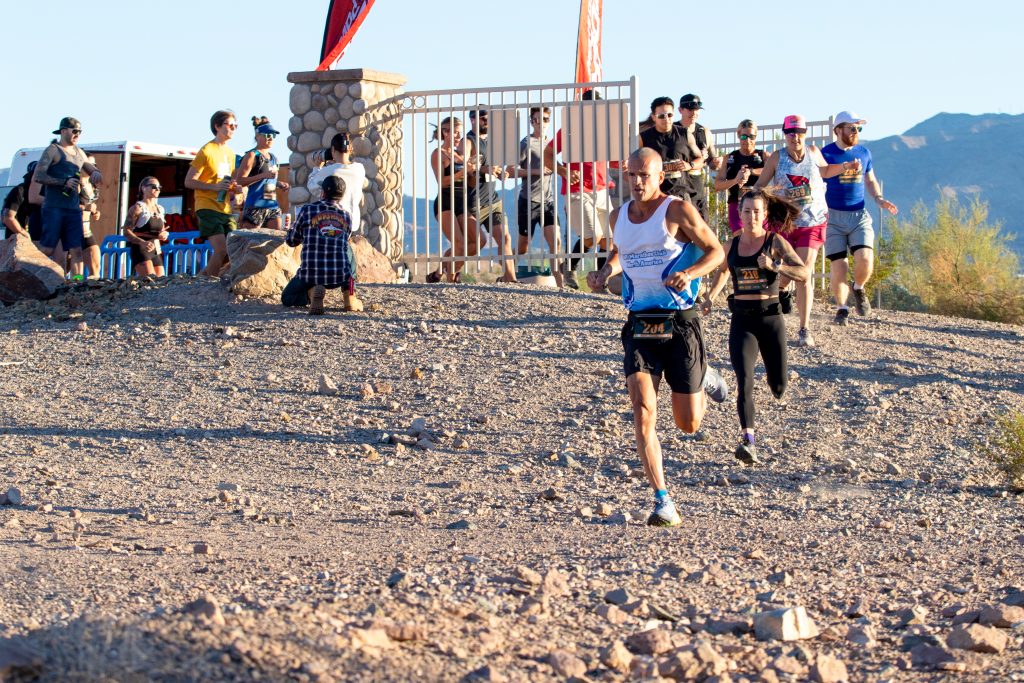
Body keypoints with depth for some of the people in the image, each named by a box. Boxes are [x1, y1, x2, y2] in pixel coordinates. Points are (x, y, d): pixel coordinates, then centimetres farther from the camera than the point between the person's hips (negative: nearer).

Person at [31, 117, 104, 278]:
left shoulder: (79, 152, 19)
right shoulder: (53, 150, -2)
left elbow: (92, 170, 32)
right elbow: (38, 176, -11)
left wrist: (96, 174, 5)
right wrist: (64, 182, -18)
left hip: (74, 209, 7)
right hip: (54, 208, -7)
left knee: (76, 249, 0)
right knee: (47, 249, -10)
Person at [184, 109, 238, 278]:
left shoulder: (230, 153, 17)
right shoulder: (207, 151, -7)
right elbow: (189, 182, -10)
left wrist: (233, 188, 7)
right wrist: (214, 187, -21)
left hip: (226, 209, 8)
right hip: (208, 208, -8)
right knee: (221, 249, -17)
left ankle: (205, 275, 15)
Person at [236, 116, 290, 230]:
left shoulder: (273, 158, 18)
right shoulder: (252, 156, -5)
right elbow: (239, 181, -14)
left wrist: (279, 184, 10)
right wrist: (263, 175, -23)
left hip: (273, 207, 7)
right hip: (255, 207, -7)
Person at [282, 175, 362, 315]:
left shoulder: (307, 210, 0)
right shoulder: (347, 216, 7)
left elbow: (291, 241, 12)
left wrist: (291, 227, 33)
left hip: (310, 274, -3)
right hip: (340, 275, 3)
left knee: (287, 298, 24)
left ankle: (313, 291, -11)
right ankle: (350, 299, 14)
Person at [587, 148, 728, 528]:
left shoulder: (677, 210, -6)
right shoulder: (620, 216, 9)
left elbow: (716, 251, -2)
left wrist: (689, 274, -20)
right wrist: (604, 273, 7)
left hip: (680, 325, -3)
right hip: (640, 326, 3)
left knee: (688, 425, 6)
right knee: (643, 413, -16)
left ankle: (703, 378, 41)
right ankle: (663, 502, -12)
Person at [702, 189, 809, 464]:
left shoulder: (775, 242, -3)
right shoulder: (731, 245, 6)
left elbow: (805, 273, -14)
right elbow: (723, 271, 28)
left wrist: (775, 265, -26)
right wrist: (711, 296, 14)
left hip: (770, 317, -1)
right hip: (742, 319, 1)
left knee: (778, 387, 7)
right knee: (744, 381, -16)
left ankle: (775, 376, 45)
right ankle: (747, 441, -21)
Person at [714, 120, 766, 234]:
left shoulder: (763, 156, 8)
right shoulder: (730, 158, 12)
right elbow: (717, 185, 5)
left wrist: (751, 171, -26)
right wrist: (735, 180, -15)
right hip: (737, 205, 1)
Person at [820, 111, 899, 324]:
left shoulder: (863, 152, 9)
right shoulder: (825, 154, -3)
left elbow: (870, 181, 22)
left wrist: (879, 199, 3)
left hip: (859, 216, 2)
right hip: (833, 216, -2)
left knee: (865, 259, -17)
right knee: (838, 266, -5)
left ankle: (859, 289, 14)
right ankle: (841, 308, 12)